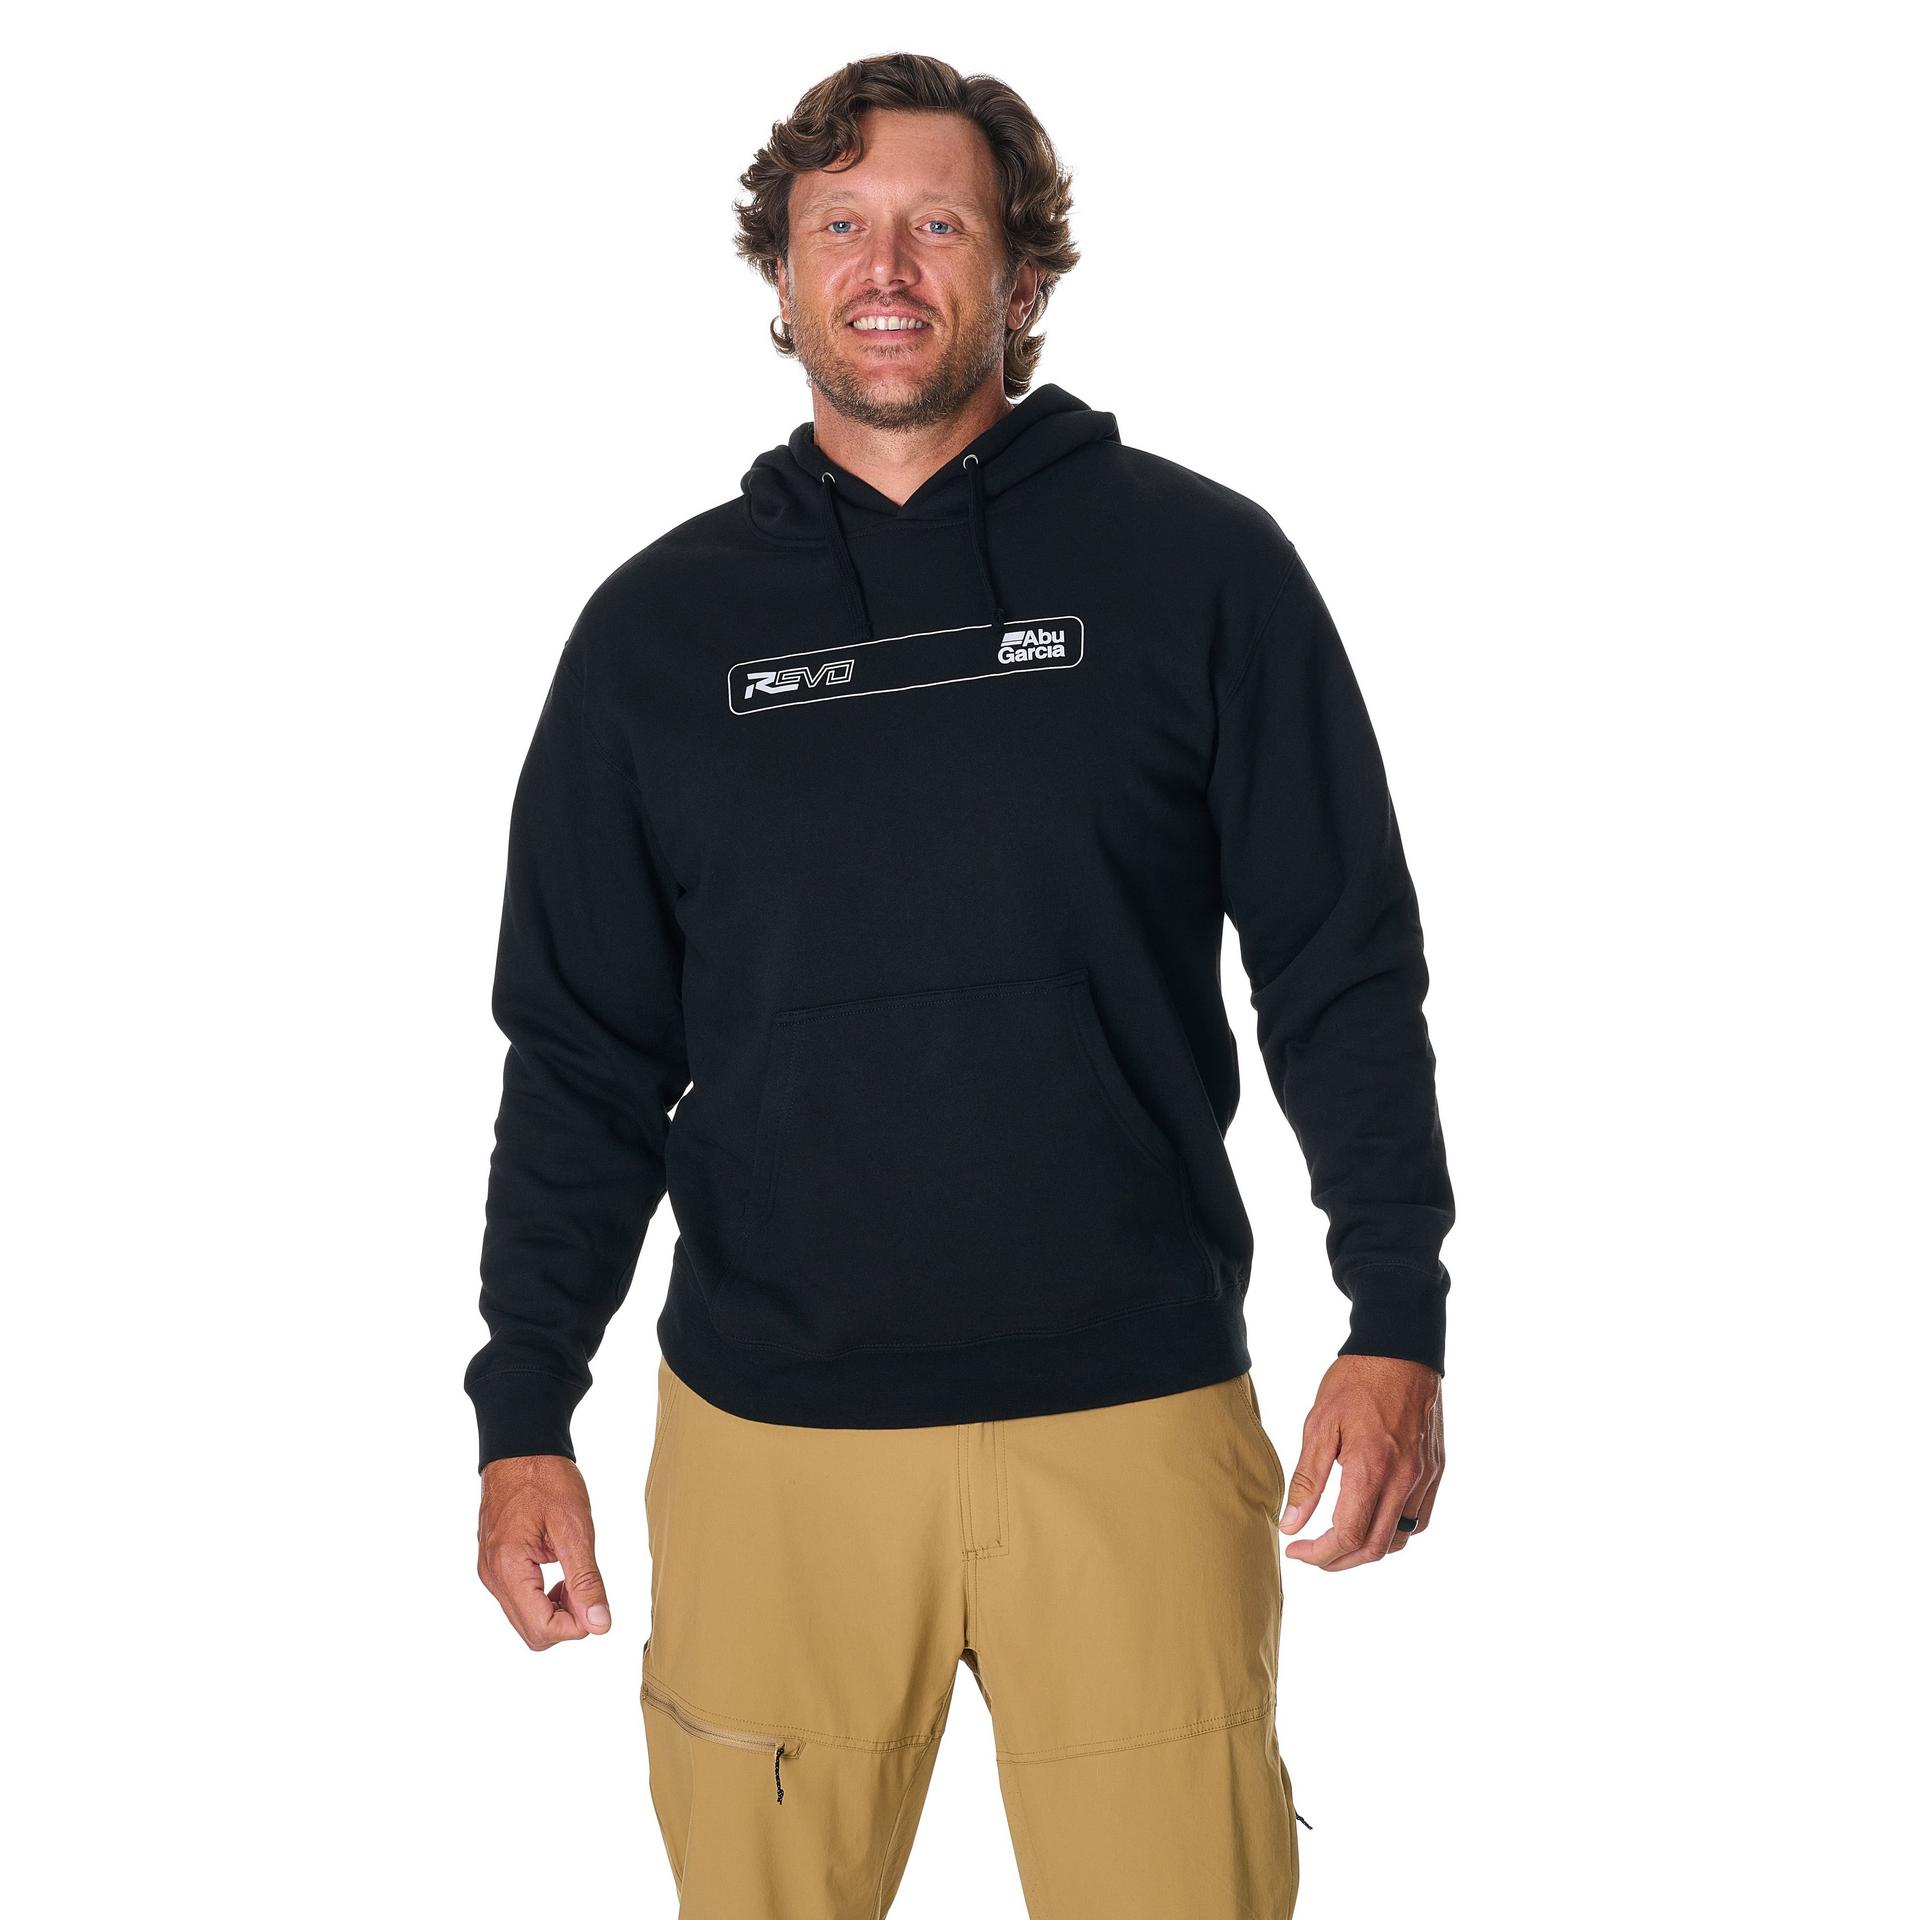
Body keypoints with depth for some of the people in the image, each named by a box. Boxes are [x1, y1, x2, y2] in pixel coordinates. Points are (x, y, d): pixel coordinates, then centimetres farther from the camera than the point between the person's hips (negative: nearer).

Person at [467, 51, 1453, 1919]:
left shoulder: (1197, 568, 2)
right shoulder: (662, 625, 8)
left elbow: (1342, 970, 2)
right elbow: (583, 1053, 10)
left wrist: (1398, 1322, -5)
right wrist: (523, 1416, 5)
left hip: (1131, 1420, -1)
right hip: (765, 1433, 2)